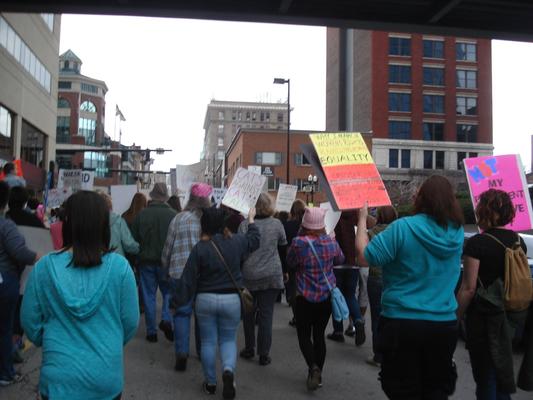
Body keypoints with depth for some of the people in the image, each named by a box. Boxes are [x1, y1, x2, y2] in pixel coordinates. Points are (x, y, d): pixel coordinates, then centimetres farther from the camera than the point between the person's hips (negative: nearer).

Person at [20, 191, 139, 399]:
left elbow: (30, 321, -2)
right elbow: (130, 321, -6)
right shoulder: (119, 266, -15)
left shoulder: (45, 266, -12)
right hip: (106, 375, 0)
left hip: (59, 376, 0)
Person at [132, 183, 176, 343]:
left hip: (147, 260, 1)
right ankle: (166, 319, -4)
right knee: (168, 291, 16)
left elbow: (134, 238, -2)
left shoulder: (141, 214, -7)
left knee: (149, 295, 10)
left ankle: (151, 332, 15)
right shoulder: (173, 214, -11)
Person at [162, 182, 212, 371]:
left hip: (181, 273, -1)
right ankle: (202, 351, 29)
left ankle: (181, 353, -4)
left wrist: (166, 268, 17)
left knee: (182, 313, 6)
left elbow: (168, 248, 2)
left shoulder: (178, 219, -4)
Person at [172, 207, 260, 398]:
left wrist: (181, 301, 0)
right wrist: (251, 219, 33)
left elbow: (188, 278, -9)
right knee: (228, 339, 15)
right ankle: (228, 370, -12)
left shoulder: (200, 247, -11)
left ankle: (210, 383, 23)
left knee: (208, 341, 13)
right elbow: (254, 239, 18)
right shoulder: (236, 242, -4)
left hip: (205, 299, -1)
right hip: (231, 299, 1)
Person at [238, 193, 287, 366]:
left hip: (248, 275, 0)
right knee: (266, 314, 5)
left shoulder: (245, 224, -7)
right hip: (271, 275, 0)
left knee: (248, 313, 17)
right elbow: (284, 245, 8)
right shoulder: (276, 224, -4)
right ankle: (264, 354, 7)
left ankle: (249, 348, 26)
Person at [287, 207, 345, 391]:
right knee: (319, 334, 15)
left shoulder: (299, 242, -18)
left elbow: (291, 262, 1)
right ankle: (318, 374, 21)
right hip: (327, 296, 4)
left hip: (305, 297, -4)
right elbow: (340, 260, 14)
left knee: (304, 335, 9)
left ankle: (313, 367, -13)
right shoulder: (331, 242, -5)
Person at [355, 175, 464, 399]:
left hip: (403, 322, -4)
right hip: (444, 324, 4)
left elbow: (364, 258, -14)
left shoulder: (403, 227, -17)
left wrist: (362, 218, -3)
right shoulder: (457, 233, -1)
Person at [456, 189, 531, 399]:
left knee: (485, 376, 7)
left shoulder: (477, 243, -18)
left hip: (484, 317, -6)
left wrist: (456, 317, -8)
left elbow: (469, 288, -19)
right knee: (502, 373, 22)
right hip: (512, 315, 7)